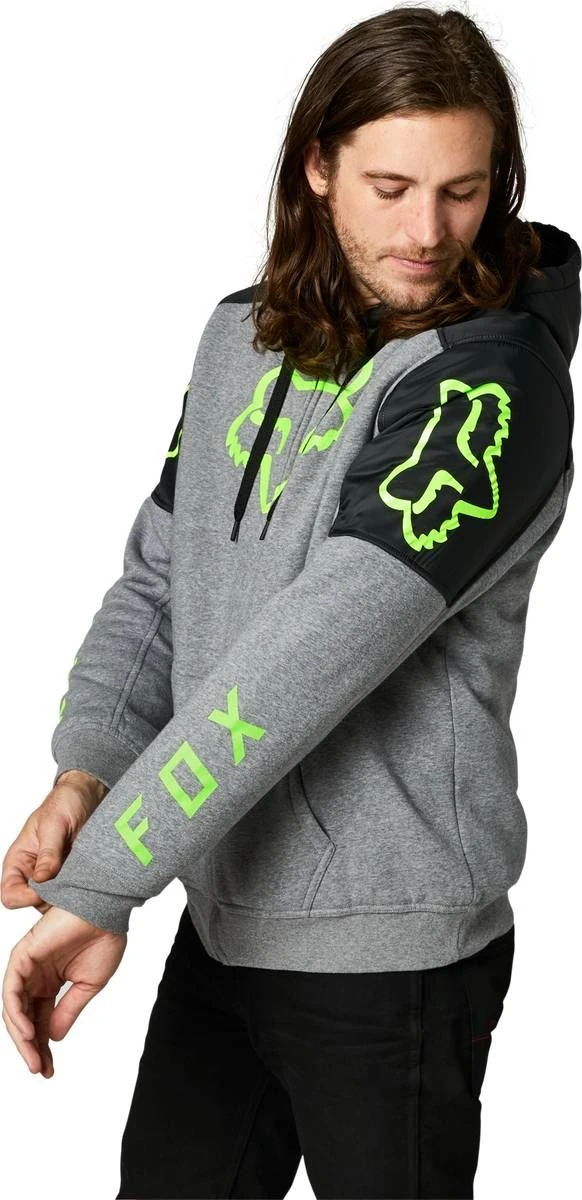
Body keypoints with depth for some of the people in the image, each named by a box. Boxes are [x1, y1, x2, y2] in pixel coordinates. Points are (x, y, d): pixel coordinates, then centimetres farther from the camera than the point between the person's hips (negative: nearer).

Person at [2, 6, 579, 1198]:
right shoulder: (241, 338, 5)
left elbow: (320, 652, -28)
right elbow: (159, 576, 8)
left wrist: (100, 885, -31)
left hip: (387, 944, -6)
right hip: (225, 914, 7)